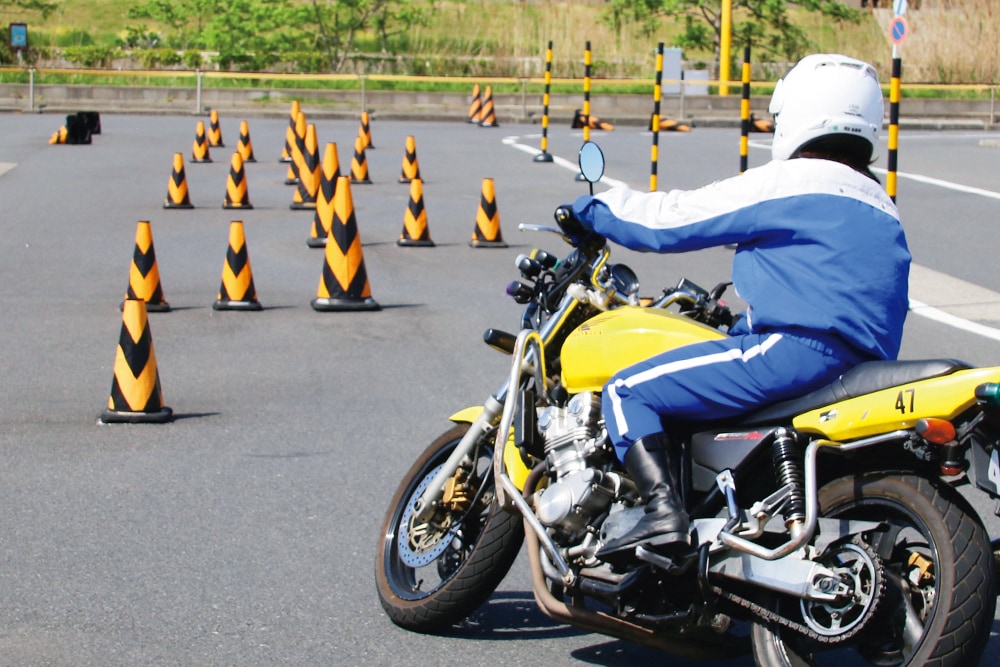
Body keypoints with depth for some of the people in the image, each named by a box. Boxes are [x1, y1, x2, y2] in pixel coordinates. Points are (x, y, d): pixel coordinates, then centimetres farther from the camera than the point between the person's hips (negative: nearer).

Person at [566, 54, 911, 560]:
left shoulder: (788, 184, -5)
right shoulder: (877, 203, 21)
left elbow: (673, 220, -3)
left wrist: (593, 211, 13)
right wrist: (736, 313, 40)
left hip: (797, 349, -9)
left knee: (628, 391, -7)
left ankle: (663, 512, -27)